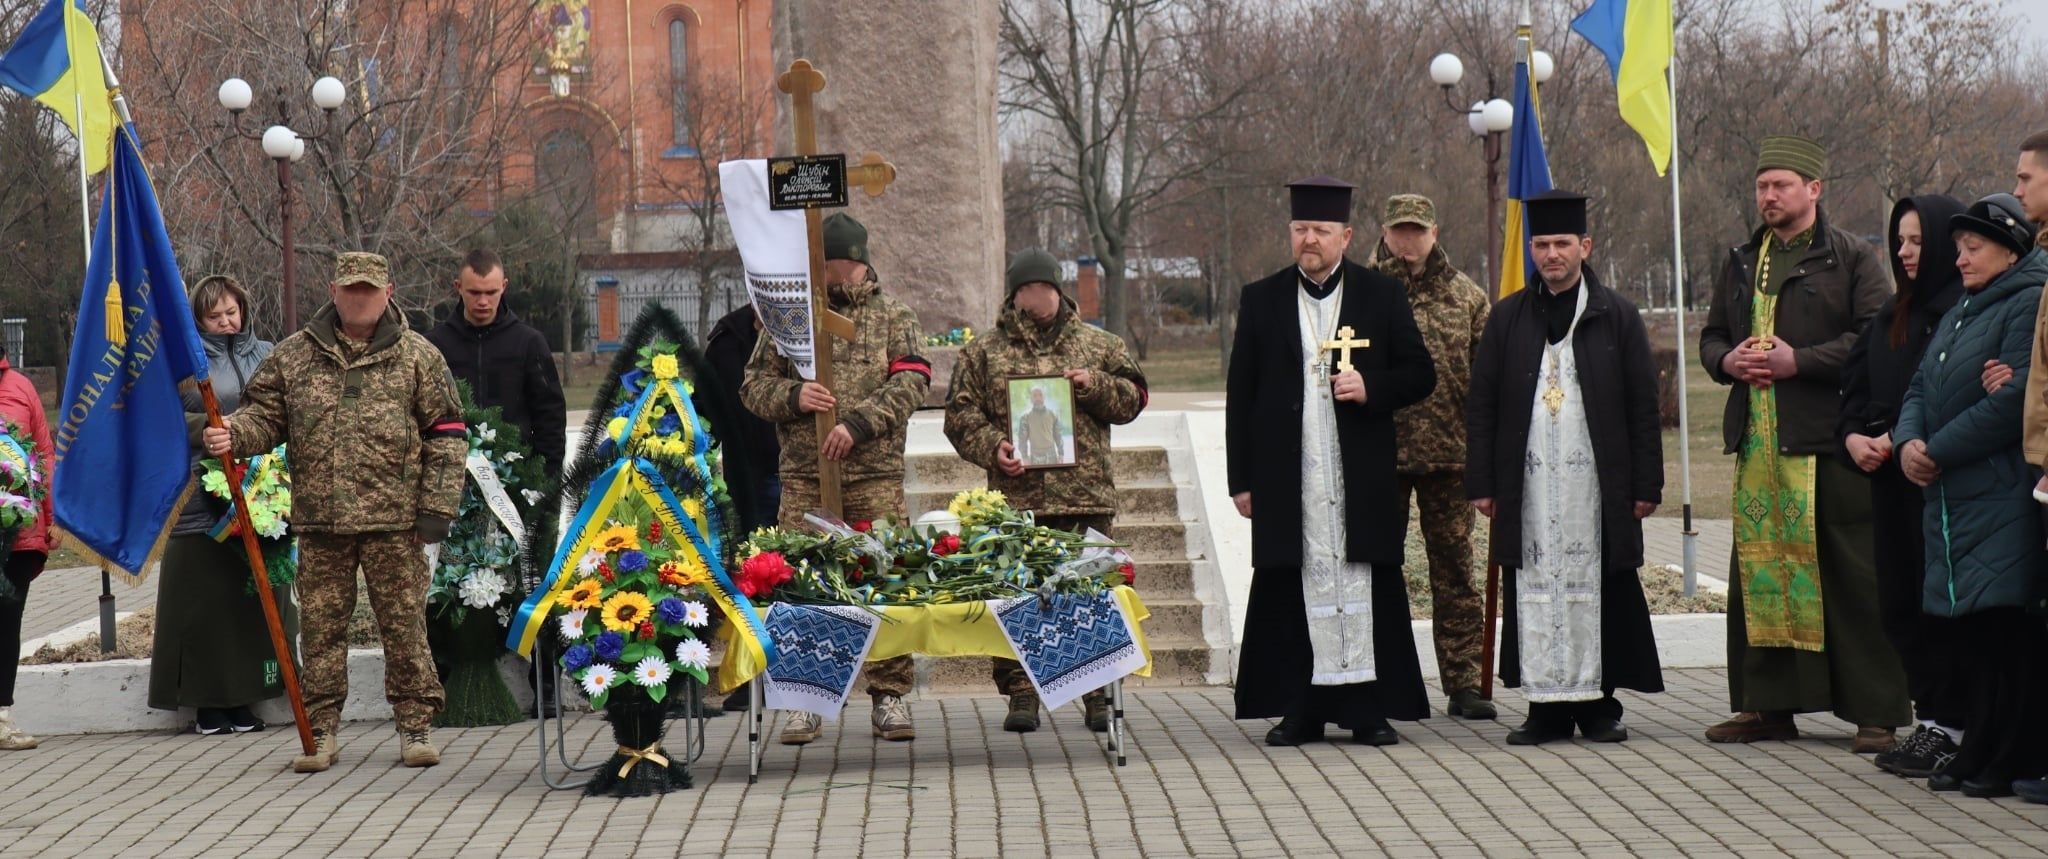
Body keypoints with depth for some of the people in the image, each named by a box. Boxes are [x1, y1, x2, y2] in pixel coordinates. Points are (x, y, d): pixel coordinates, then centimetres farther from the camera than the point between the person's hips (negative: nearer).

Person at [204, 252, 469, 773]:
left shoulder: (418, 357, 4)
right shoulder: (294, 356, 9)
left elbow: (446, 434, 4)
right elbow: (265, 413, 13)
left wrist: (437, 507, -2)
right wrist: (234, 435, -11)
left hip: (394, 520, -2)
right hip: (319, 521, 2)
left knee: (404, 625, 1)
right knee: (320, 628, 5)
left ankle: (416, 725, 12)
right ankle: (321, 730, 14)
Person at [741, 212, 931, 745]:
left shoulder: (894, 316, 10)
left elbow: (911, 381, -2)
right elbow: (753, 386, 14)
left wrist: (859, 424, -15)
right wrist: (793, 396, -8)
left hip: (876, 478, -1)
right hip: (803, 478, 1)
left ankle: (890, 695, 5)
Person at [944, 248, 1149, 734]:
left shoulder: (1098, 345, 13)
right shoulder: (985, 354, 11)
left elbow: (1133, 398, 15)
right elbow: (961, 414, 9)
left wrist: (1095, 385, -4)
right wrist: (991, 446, -8)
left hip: (1087, 495, 0)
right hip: (1015, 498, 0)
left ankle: (1097, 695, 10)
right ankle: (1021, 694, 6)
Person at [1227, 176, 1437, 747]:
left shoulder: (1382, 296, 7)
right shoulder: (1261, 300, 9)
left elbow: (1421, 374, 9)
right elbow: (1240, 395, 8)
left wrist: (1372, 388, -12)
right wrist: (1242, 478, 2)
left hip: (1361, 479, 0)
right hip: (1287, 479, 1)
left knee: (1366, 588, 0)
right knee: (1294, 590, 0)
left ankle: (1369, 709, 6)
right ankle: (1301, 710, 7)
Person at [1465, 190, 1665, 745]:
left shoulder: (1617, 316, 5)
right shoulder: (1508, 318, 9)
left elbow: (1643, 406, 4)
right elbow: (1481, 405, 9)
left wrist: (1646, 484, -1)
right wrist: (1482, 483, 3)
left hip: (1596, 481, -1)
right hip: (1528, 481, 1)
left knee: (1596, 590, 1)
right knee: (1534, 593, 1)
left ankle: (1597, 703, 10)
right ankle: (1547, 705, 7)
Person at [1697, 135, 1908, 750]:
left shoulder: (1853, 258, 0)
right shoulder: (1742, 263, 19)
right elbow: (1712, 336, 24)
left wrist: (1799, 361, -16)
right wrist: (1729, 360, 1)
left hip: (1828, 441, -6)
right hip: (1757, 440, 6)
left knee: (1851, 577, -5)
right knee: (1757, 571, 6)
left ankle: (1876, 712, -1)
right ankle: (1768, 705, 14)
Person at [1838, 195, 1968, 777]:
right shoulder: (1893, 315, 18)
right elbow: (1856, 382, 18)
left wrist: (1896, 439, -18)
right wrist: (1854, 436, 1)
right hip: (1892, 480, 8)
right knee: (1901, 603, 8)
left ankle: (1950, 728, 0)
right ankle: (1930, 718, 16)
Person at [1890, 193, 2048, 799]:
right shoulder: (1961, 311, 21)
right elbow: (1922, 387, 20)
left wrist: (1938, 451, -13)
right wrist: (1909, 440, -1)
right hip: (1952, 499, 9)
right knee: (1969, 631, 10)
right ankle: (1977, 752, 16)